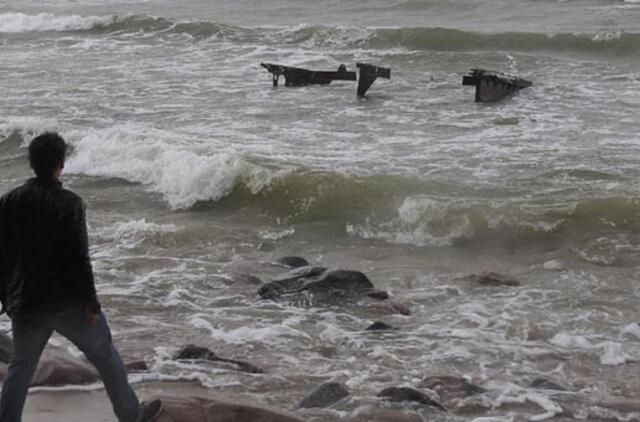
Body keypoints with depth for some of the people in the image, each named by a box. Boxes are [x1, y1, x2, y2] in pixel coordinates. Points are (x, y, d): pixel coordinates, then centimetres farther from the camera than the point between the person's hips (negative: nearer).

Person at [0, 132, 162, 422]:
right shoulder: (68, 203, -15)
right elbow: (79, 259, -18)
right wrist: (92, 304, -10)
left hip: (25, 305, 4)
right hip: (69, 304, -4)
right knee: (104, 354, 15)